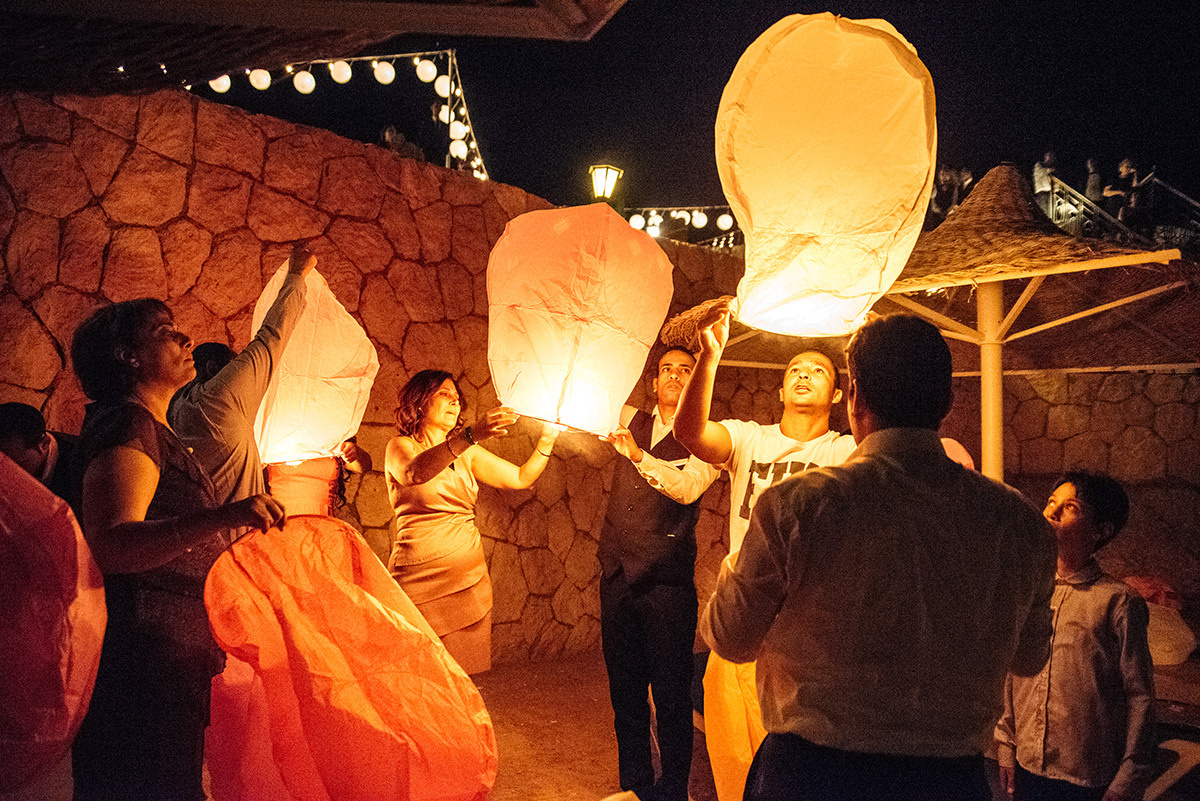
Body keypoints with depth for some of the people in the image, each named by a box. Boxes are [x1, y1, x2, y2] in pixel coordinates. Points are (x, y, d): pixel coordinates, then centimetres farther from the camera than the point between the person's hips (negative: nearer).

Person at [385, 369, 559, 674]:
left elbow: (521, 478, 15)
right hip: (419, 579, -5)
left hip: (469, 578, 5)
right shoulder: (400, 446, 1)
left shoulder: (466, 454, 18)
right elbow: (415, 473, -23)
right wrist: (472, 435, -36)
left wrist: (546, 439, -2)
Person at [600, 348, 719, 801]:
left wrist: (638, 455, -35)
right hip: (617, 577, 5)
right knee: (625, 692, 15)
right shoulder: (630, 422, 11)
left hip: (667, 583, -5)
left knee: (671, 696, 1)